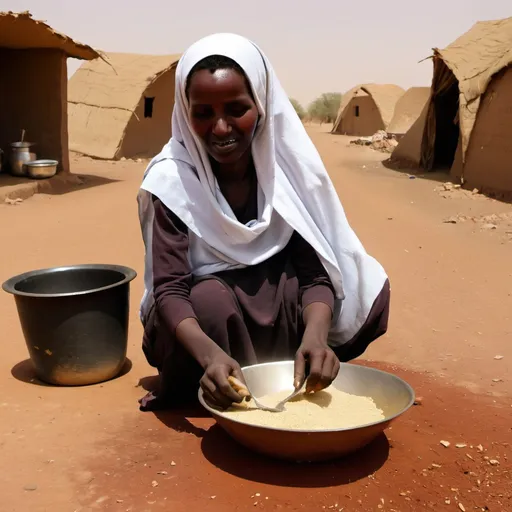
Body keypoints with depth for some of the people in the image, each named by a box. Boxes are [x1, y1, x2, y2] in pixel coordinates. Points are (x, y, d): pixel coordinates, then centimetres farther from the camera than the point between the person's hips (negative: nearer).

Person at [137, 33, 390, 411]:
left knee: (371, 288, -20)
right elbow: (169, 288, -29)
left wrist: (315, 334, -43)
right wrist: (209, 353, -50)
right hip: (202, 318, -2)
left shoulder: (291, 163, -17)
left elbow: (315, 271, -20)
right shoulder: (171, 180, -22)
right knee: (209, 300, -37)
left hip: (280, 305, 3)